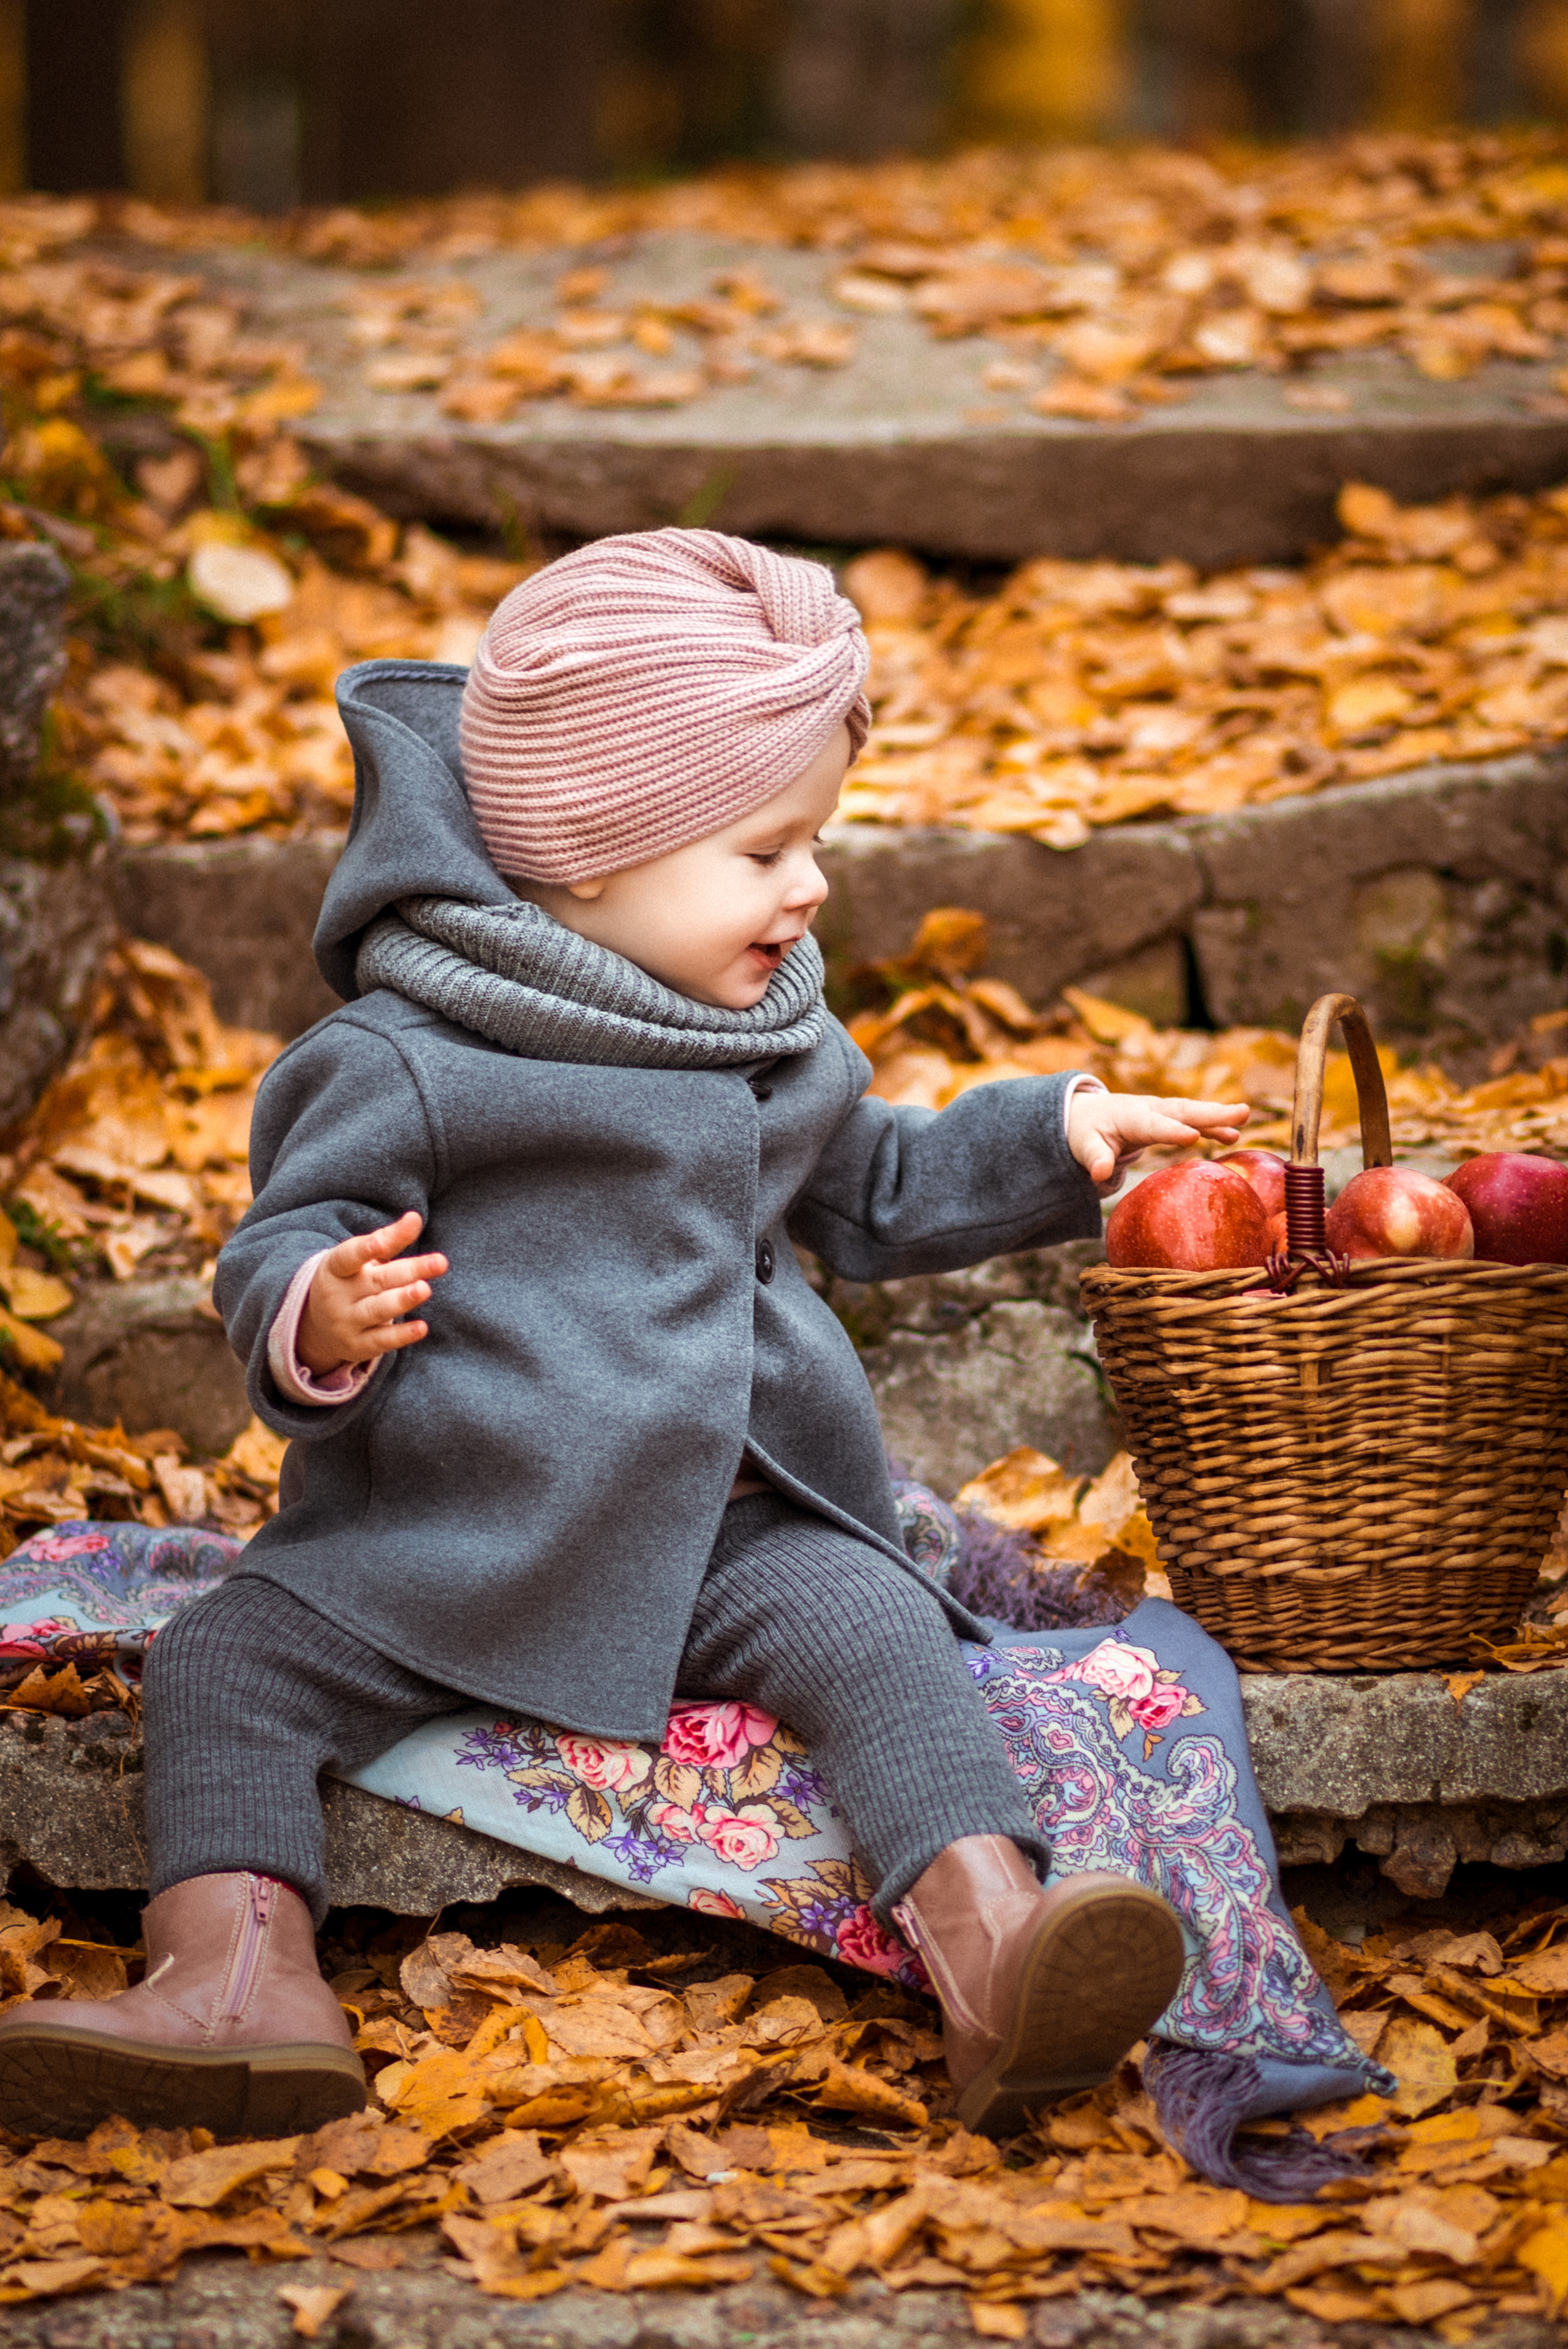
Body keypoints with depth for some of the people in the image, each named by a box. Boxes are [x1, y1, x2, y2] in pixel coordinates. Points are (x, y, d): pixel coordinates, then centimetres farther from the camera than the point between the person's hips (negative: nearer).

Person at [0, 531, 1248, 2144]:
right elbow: (286, 1246, -7)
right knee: (224, 1661, -21)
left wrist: (1057, 1138, 24)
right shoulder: (405, 1060, -7)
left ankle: (990, 1953, -38)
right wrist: (315, 1319, -31)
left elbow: (878, 1197, 32)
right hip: (437, 1547, -2)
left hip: (724, 1538, 3)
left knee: (872, 1627, -26)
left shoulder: (783, 1049, 16)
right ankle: (239, 1980, -32)